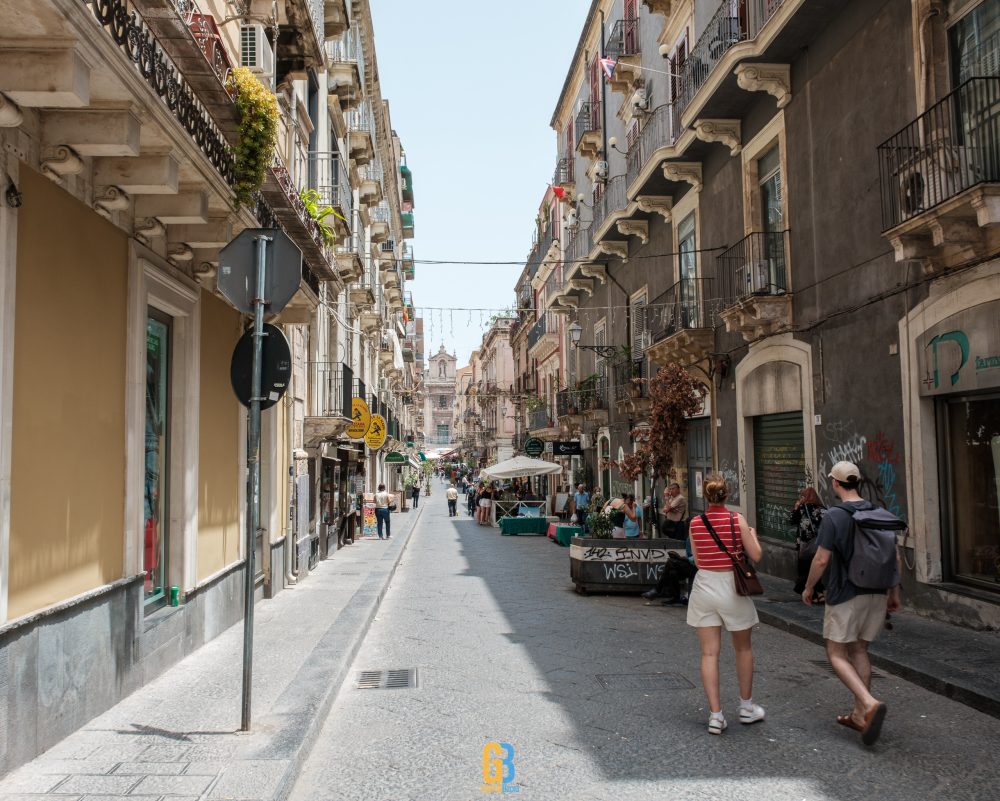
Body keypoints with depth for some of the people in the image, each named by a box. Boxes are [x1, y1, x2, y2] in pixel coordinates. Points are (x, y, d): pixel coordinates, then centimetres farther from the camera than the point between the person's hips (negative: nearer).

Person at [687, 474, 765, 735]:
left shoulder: (695, 523, -3)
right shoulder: (736, 520, -10)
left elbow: (698, 561, 5)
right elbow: (756, 556, -5)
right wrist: (753, 535, 12)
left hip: (705, 585, 1)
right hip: (732, 586, -1)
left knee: (709, 653, 5)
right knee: (743, 648, 19)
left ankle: (715, 714, 3)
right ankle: (747, 707, 31)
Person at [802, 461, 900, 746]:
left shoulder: (834, 516, -15)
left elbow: (821, 560, -15)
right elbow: (895, 557, 7)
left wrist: (808, 587, 1)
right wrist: (894, 593, 17)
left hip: (845, 595, -6)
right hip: (876, 594, 6)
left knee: (837, 654, 4)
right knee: (859, 650, 16)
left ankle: (869, 703, -15)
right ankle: (860, 715, 20)